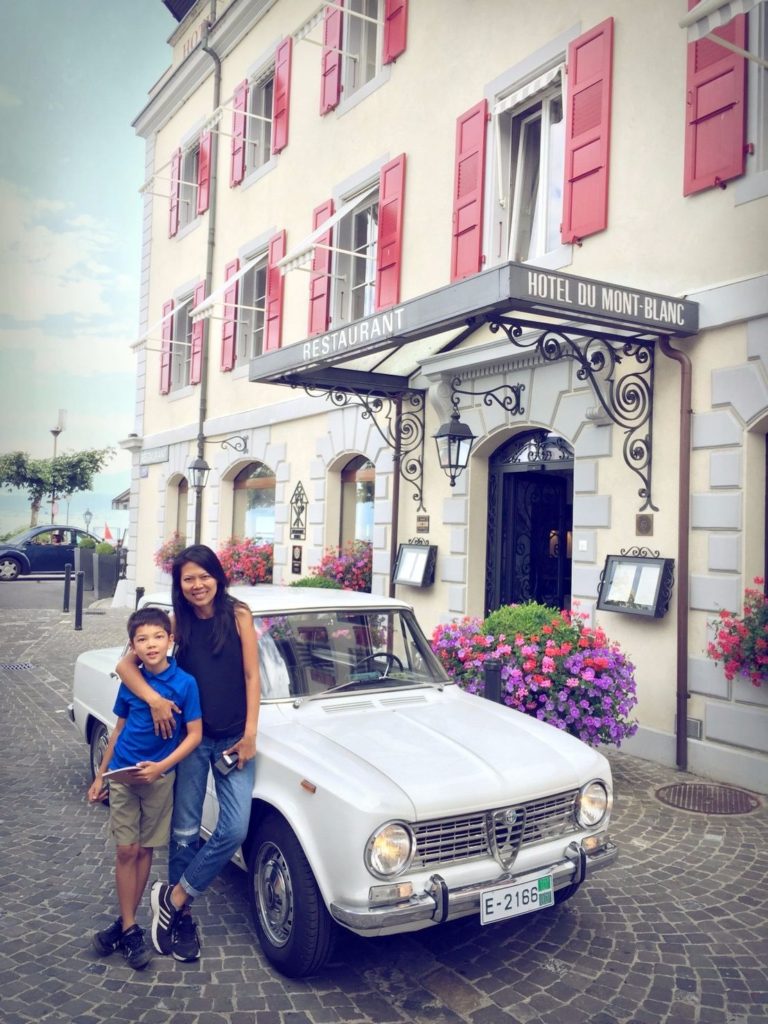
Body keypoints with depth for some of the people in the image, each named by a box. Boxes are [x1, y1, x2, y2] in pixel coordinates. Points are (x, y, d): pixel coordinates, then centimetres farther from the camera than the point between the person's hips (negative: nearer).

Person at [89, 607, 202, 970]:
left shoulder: (185, 683, -14)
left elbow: (194, 735, -11)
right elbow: (119, 729, 7)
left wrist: (160, 767, -21)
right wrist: (100, 775, 11)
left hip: (159, 777, -1)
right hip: (122, 776, 2)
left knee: (145, 850, 10)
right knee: (126, 851, 3)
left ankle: (126, 921, 25)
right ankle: (129, 928, 14)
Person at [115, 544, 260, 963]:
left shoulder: (238, 615, -6)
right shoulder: (178, 622, -1)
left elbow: (251, 677, -5)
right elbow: (125, 664, -5)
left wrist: (250, 734, -9)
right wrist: (153, 698, -22)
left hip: (234, 739, -1)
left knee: (235, 830, -7)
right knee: (185, 830, 8)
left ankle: (173, 898, 11)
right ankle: (182, 915, 26)